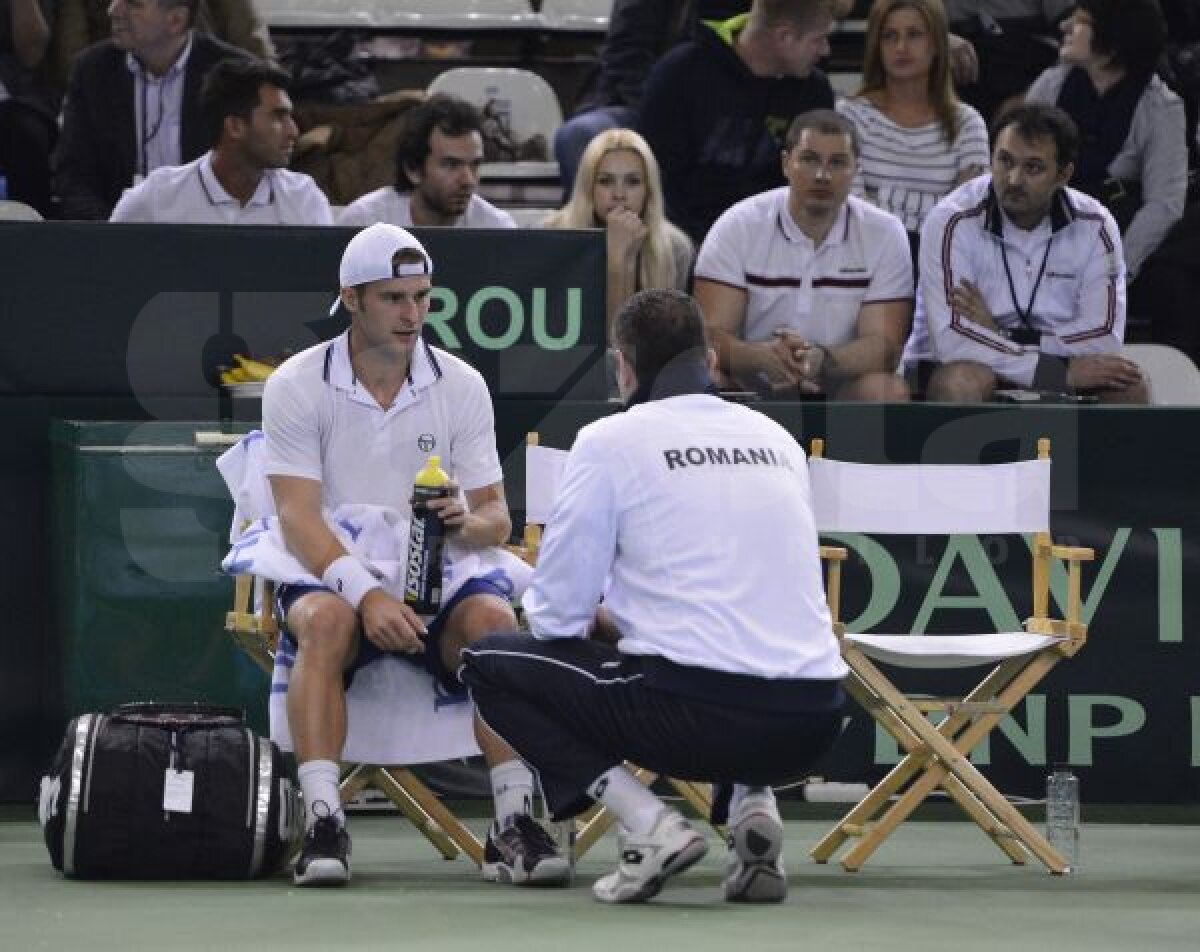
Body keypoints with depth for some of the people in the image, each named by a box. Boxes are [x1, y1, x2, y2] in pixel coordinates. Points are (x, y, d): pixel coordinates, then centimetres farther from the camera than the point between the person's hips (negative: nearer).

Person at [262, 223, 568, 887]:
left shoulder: (461, 386, 3)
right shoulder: (297, 386, -4)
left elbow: (497, 519, 2)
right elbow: (299, 517, -14)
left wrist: (470, 524, -25)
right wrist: (367, 595, -31)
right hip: (333, 580, -2)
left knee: (493, 621, -31)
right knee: (326, 621, -36)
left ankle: (513, 823, -32)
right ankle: (323, 823, -41)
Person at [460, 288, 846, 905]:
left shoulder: (611, 442, 1)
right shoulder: (777, 439, 17)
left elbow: (557, 613, 2)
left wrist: (601, 621, 25)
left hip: (698, 712, -5)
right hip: (812, 726, 6)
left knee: (490, 664, 15)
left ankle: (648, 826, -2)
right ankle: (753, 804, 11)